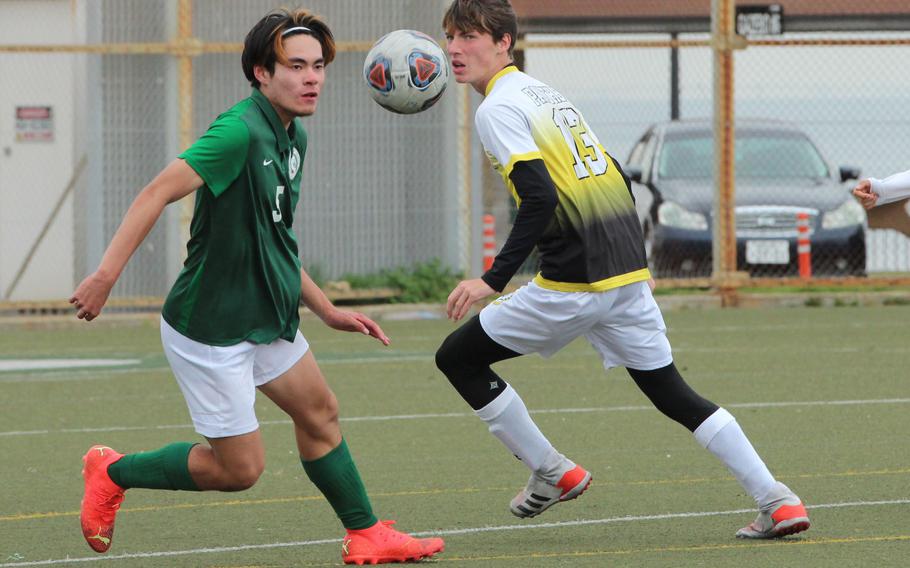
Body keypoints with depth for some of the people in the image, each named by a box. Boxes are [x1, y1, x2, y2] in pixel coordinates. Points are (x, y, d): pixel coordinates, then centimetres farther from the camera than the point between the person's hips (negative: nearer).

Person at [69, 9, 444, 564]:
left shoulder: (293, 137, 8)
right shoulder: (240, 132, -23)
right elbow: (157, 193, -27)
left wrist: (328, 310, 20)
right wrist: (106, 275, -34)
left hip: (266, 319, 9)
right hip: (209, 326, -9)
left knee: (319, 412, 18)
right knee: (240, 468, -2)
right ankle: (113, 473, 16)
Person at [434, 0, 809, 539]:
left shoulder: (498, 108, -8)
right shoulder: (546, 93, 20)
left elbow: (540, 198, -20)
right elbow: (616, 180, 23)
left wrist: (493, 280, -19)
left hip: (573, 283, -8)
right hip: (628, 271, 8)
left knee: (458, 358, 8)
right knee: (674, 395, 14)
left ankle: (553, 473, 11)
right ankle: (778, 501, 6)